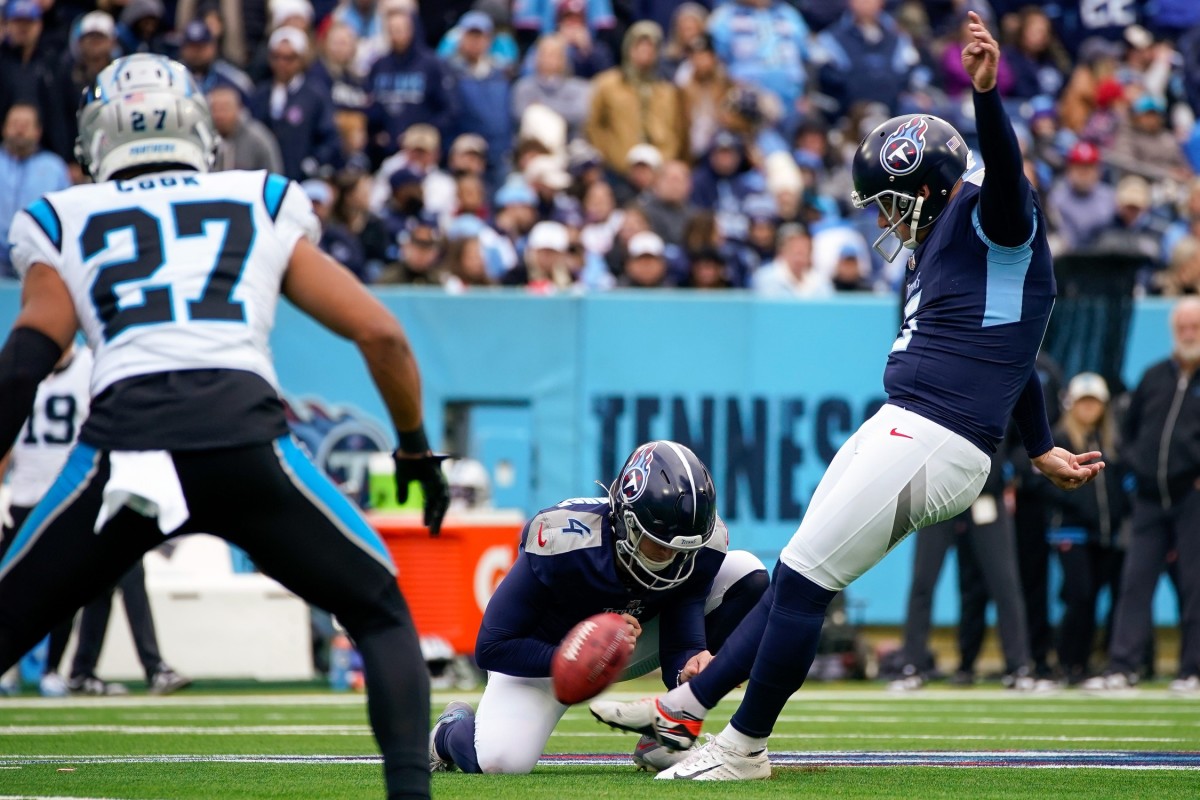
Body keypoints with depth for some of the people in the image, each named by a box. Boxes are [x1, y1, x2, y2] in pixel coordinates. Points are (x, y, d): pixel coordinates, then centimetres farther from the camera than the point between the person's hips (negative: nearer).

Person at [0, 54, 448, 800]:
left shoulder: (67, 224, 22)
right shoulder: (266, 211, 25)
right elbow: (382, 333, 21)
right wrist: (416, 447, 34)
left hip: (121, 445, 0)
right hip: (247, 442, 0)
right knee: (381, 617, 20)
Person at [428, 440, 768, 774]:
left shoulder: (703, 544, -23)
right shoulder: (563, 543, -35)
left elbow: (682, 640, -21)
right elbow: (492, 647, -28)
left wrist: (689, 665, -46)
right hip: (543, 655, -4)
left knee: (748, 575, -14)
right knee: (500, 759, -31)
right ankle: (452, 731, 12)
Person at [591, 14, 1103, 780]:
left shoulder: (987, 218, -5)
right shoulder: (946, 249, 24)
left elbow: (1004, 171, -28)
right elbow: (1001, 352, 29)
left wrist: (986, 94, -46)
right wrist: (1042, 450, 30)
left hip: (927, 443, -10)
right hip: (903, 437, 10)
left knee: (802, 581, -7)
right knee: (797, 582, 14)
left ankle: (745, 745, 3)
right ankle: (686, 709, 21)